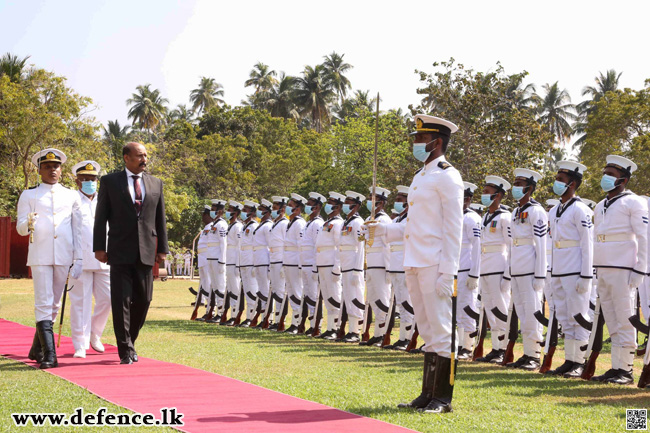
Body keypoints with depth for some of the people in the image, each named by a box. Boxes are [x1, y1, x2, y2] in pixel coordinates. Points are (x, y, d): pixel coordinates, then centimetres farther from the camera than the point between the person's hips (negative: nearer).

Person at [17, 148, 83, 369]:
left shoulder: (71, 196, 13)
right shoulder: (29, 196, 8)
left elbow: (77, 230, 12)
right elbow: (20, 228, 4)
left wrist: (78, 259, 6)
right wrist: (29, 223, -20)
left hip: (64, 257, 3)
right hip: (40, 257, -3)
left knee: (53, 305, 9)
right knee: (44, 304, -10)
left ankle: (36, 349, 24)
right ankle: (49, 354, -13)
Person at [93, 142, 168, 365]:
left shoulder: (156, 183, 12)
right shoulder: (110, 181, 4)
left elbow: (160, 218, 13)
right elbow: (101, 216, 2)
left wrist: (162, 248, 8)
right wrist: (99, 247, -4)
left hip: (146, 252, 3)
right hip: (120, 252, -3)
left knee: (143, 300, 6)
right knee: (121, 301, -4)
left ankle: (130, 340, 25)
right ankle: (125, 350, 2)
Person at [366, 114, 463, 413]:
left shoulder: (447, 176, -8)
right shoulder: (420, 177, 19)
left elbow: (453, 229, -13)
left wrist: (447, 273, -18)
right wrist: (384, 230, 12)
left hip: (435, 267, -9)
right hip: (415, 265, 9)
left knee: (441, 331, -4)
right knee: (428, 332, 13)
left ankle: (443, 399, 2)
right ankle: (428, 395, 19)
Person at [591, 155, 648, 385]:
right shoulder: (600, 206, 20)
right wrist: (593, 271, 16)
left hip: (622, 271, -7)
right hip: (602, 271, 7)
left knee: (625, 322, -5)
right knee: (612, 323, 8)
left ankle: (625, 370, -2)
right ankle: (615, 369, 11)